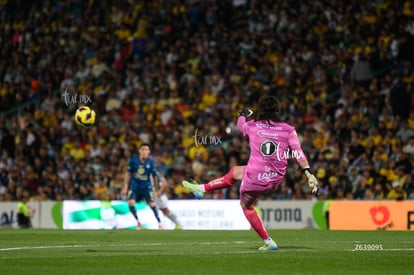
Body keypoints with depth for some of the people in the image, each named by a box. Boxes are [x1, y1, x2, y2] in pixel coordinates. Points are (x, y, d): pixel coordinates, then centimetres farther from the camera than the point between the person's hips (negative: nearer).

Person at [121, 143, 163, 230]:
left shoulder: (150, 163, -13)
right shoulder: (133, 160, -10)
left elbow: (155, 175, -5)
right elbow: (128, 173, -1)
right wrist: (125, 187, 0)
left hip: (146, 186, -1)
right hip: (134, 186, 1)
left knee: (152, 204, -10)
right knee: (131, 203, -17)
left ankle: (159, 223, 7)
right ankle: (138, 221, 6)